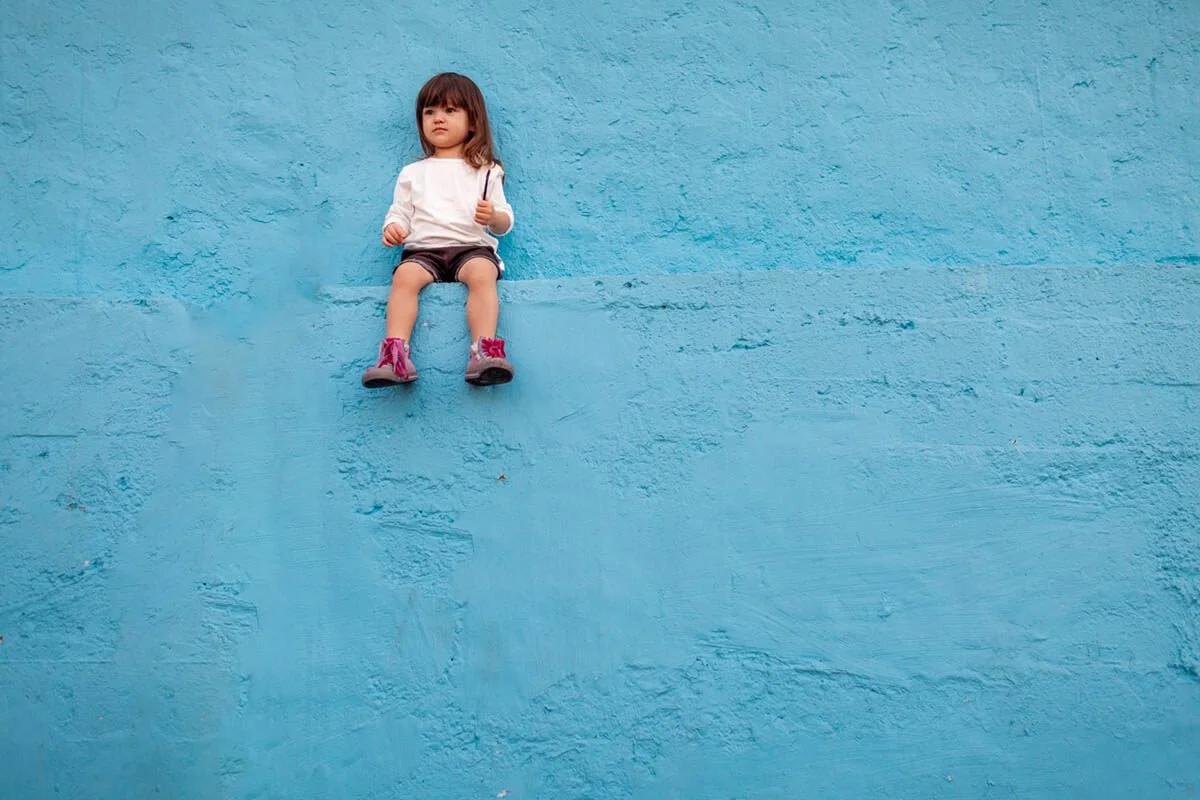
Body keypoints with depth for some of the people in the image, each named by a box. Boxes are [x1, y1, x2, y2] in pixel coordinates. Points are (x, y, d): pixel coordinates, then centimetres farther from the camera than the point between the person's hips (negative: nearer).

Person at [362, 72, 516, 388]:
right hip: (423, 249, 1)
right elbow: (400, 213, 20)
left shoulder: (485, 171, 18)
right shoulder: (413, 173, 25)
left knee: (482, 274, -36)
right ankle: (395, 354, -44)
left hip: (472, 247, -1)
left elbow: (505, 223, 13)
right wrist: (393, 228, -5)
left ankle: (485, 351, -48)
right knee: (405, 275, -32)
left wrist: (493, 217, -12)